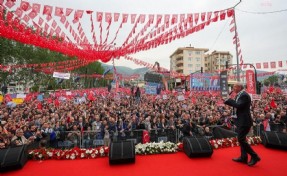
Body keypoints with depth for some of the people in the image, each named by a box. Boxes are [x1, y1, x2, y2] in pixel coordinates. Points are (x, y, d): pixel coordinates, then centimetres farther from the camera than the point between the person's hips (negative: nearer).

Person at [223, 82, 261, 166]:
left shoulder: (244, 95, -17)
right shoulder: (239, 95, 12)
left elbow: (239, 105, -27)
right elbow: (236, 105, 15)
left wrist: (228, 100, -21)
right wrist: (228, 100, 3)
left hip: (244, 121, -10)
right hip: (241, 121, 10)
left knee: (241, 139, -8)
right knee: (241, 139, 14)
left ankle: (254, 156, 5)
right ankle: (243, 157, 23)